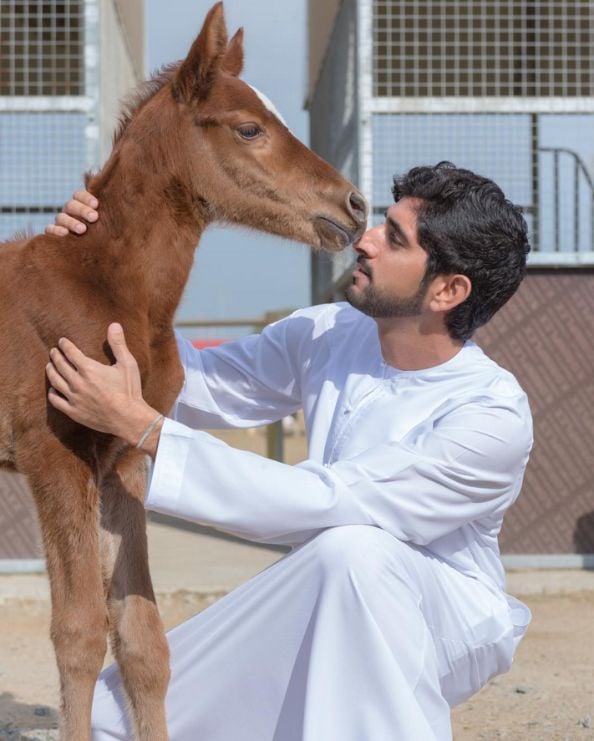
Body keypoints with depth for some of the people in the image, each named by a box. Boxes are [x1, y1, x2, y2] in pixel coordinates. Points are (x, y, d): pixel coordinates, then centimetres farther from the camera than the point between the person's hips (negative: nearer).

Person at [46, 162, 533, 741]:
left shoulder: (494, 417, -27)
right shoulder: (329, 335, -6)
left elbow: (321, 504, -33)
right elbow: (200, 386, 3)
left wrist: (140, 427, -34)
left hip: (441, 624, -6)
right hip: (326, 606, 6)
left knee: (352, 547, -38)